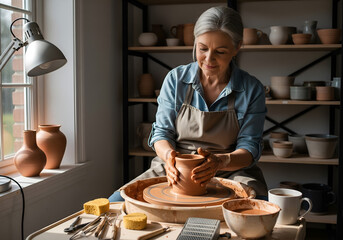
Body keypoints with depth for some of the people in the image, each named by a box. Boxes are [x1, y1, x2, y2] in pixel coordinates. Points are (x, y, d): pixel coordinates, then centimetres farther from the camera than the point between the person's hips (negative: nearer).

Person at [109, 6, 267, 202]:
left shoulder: (252, 90, -3)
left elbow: (250, 147, -5)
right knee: (117, 203, -21)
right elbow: (161, 132, 2)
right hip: (174, 171, 2)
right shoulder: (176, 79, 0)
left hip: (230, 173, -1)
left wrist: (220, 161, -27)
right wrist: (169, 155, -22)